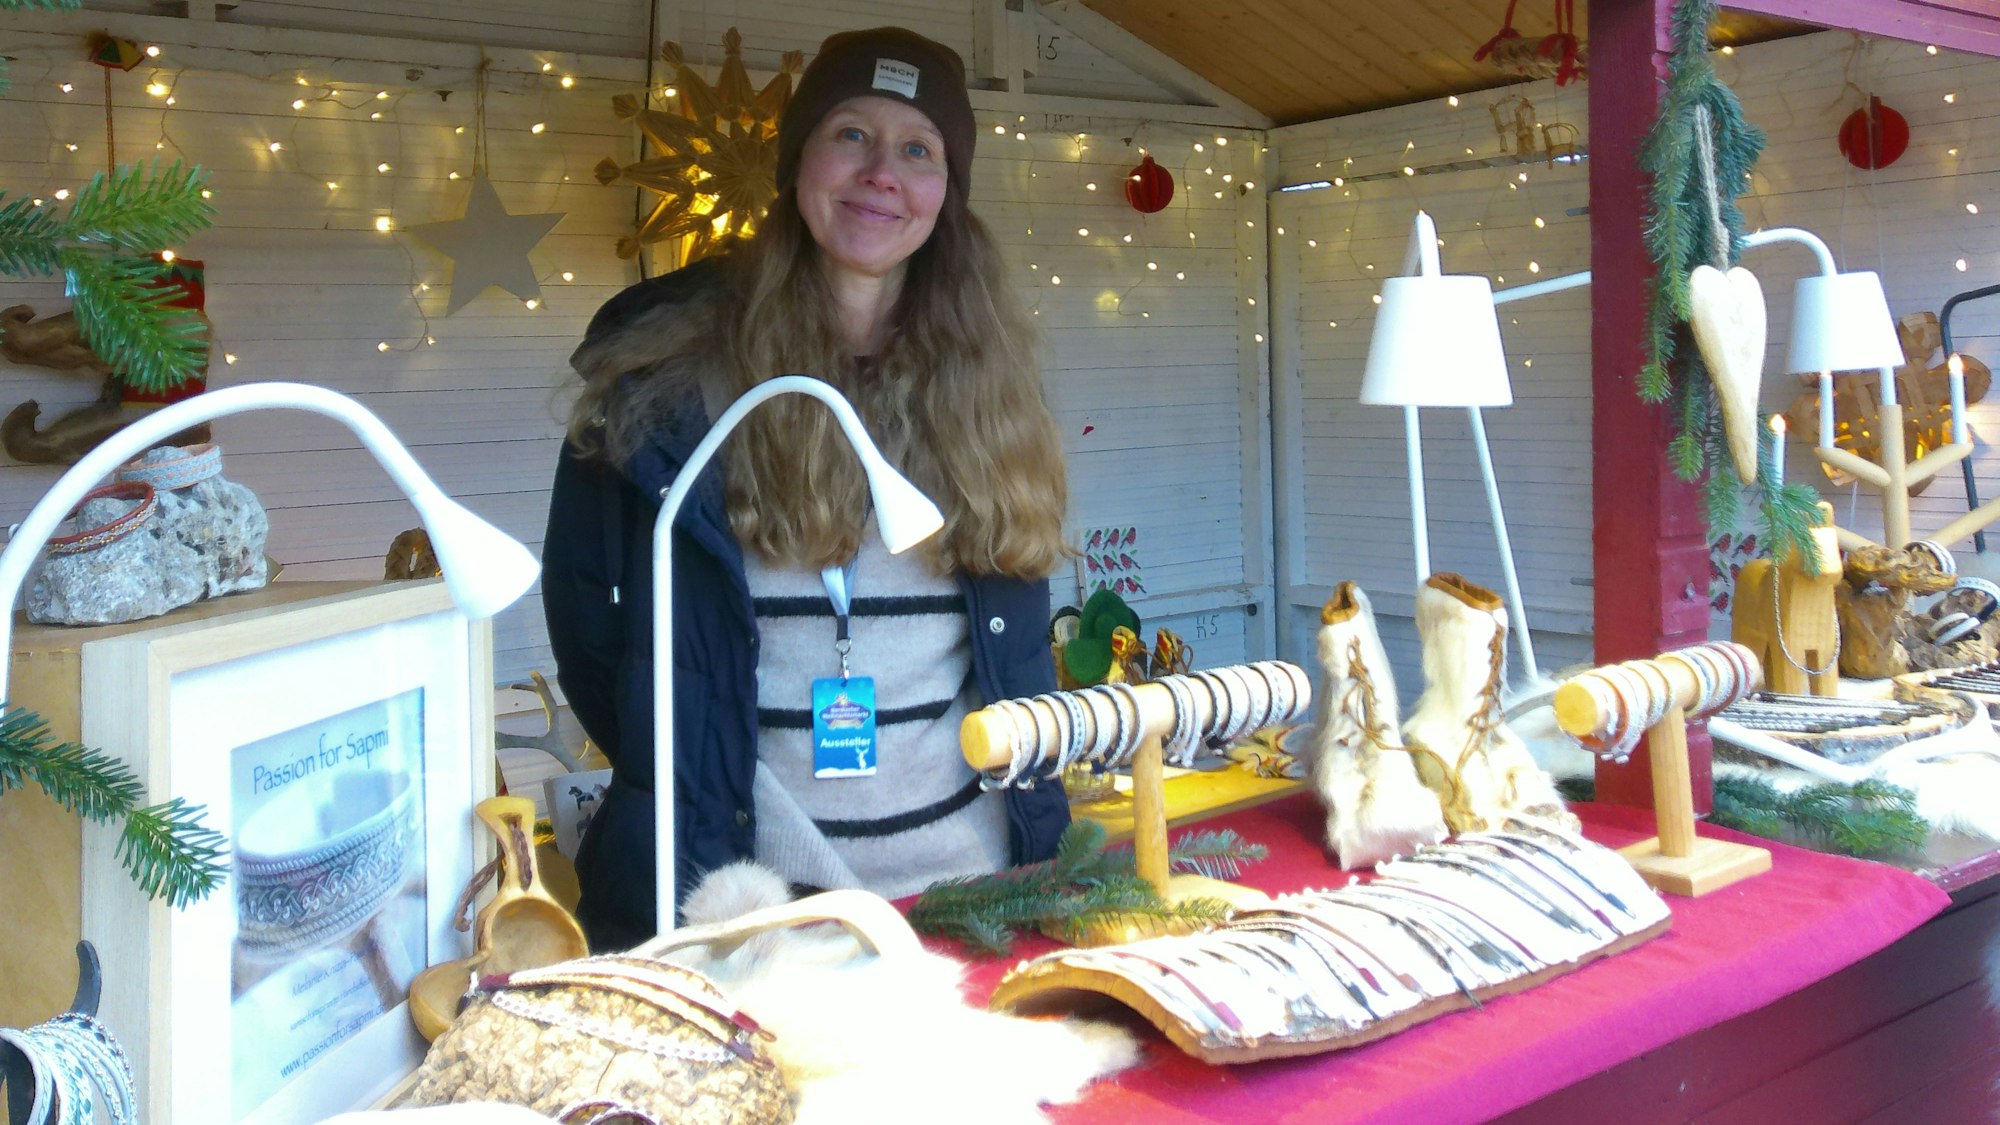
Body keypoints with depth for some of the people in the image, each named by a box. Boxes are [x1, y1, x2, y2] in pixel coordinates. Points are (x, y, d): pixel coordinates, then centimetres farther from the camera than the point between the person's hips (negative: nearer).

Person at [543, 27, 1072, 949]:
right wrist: (686, 769, -3)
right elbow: (584, 599, -1)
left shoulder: (982, 373, 4)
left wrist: (1038, 821, 6)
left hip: (968, 872, 4)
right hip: (736, 875, -3)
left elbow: (1018, 630, 11)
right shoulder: (667, 365, -7)